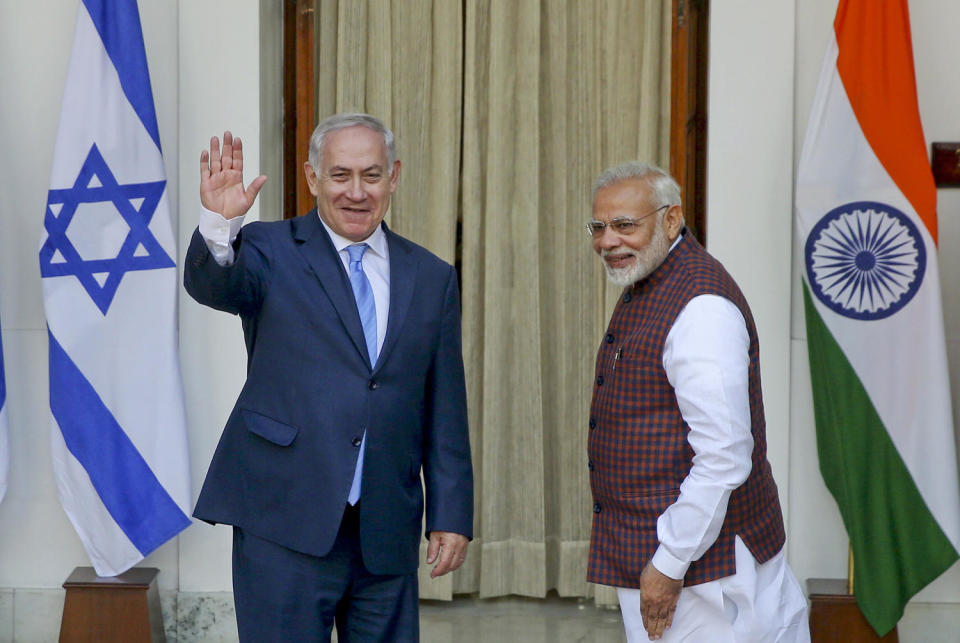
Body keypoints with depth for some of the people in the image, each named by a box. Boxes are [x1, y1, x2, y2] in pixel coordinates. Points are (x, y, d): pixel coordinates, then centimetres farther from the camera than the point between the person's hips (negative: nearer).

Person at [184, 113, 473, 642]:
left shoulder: (431, 278, 11)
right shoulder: (270, 251, 3)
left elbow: (445, 413, 11)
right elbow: (211, 287, -19)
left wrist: (451, 517, 6)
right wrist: (219, 224, -39)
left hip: (387, 533, 4)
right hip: (285, 525, -3)